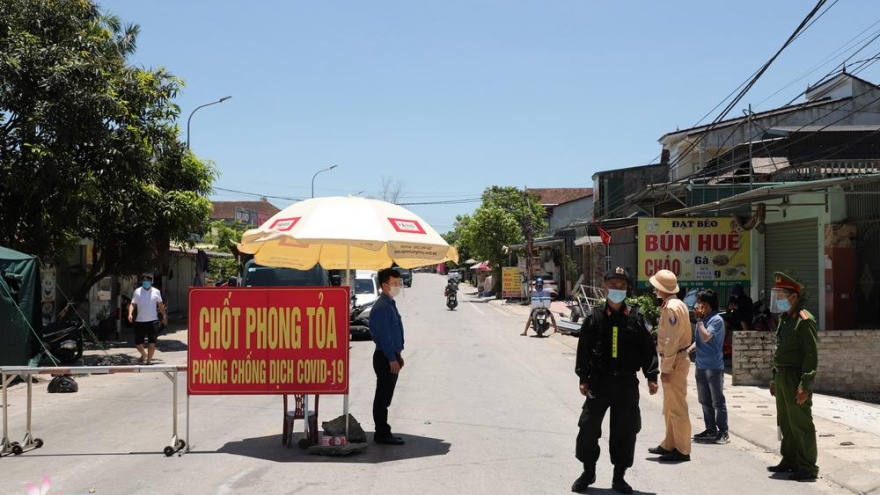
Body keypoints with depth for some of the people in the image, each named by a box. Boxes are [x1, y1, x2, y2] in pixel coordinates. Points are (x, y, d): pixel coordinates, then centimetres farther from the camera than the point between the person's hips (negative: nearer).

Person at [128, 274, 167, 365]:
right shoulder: (137, 291, 3)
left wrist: (164, 316, 14)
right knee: (138, 342, 5)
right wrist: (130, 314, -17)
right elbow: (132, 304, 0)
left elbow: (161, 305, 14)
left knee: (152, 342, -5)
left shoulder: (156, 292, 5)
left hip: (153, 321, 0)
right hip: (140, 321, 0)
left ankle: (149, 360, 8)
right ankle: (143, 355, 34)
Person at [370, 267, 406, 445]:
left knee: (385, 397, 15)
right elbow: (384, 335, -21)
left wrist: (398, 356, 19)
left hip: (392, 356, 10)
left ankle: (383, 432, 22)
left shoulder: (390, 304, 14)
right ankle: (382, 434, 4)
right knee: (383, 397, -2)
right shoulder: (382, 307, -17)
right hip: (385, 357, -10)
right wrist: (392, 359, -21)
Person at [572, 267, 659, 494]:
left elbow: (648, 348, 2)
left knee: (625, 430, 5)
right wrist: (583, 377, -1)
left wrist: (651, 376, -4)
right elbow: (584, 348, 3)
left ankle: (619, 476, 20)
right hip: (598, 381, 0)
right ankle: (588, 471, 18)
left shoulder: (636, 318, 1)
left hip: (626, 382, 0)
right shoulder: (595, 317, 0)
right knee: (588, 426, -1)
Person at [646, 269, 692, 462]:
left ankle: (682, 450, 3)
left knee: (677, 407, -4)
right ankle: (669, 445, 29)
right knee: (670, 407, 19)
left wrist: (666, 368, -19)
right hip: (676, 360, 11)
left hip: (674, 362, -11)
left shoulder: (671, 308, -19)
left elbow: (671, 341, -22)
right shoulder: (677, 304, 13)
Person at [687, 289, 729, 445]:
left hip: (713, 366, -8)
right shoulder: (702, 319, 11)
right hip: (701, 365, 8)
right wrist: (691, 348, 2)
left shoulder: (716, 320, -13)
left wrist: (699, 319, -18)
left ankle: (723, 432, 5)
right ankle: (711, 429, 23)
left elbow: (706, 337, -25)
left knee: (717, 401, -2)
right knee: (705, 401, 14)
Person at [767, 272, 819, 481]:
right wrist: (774, 378, 20)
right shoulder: (784, 319, 15)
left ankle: (807, 468, 5)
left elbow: (811, 356, -19)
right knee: (785, 423, 16)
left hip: (796, 378, -9)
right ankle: (790, 461, 27)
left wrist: (804, 385, -23)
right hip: (782, 377, 9)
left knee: (801, 424, -3)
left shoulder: (804, 320, -15)